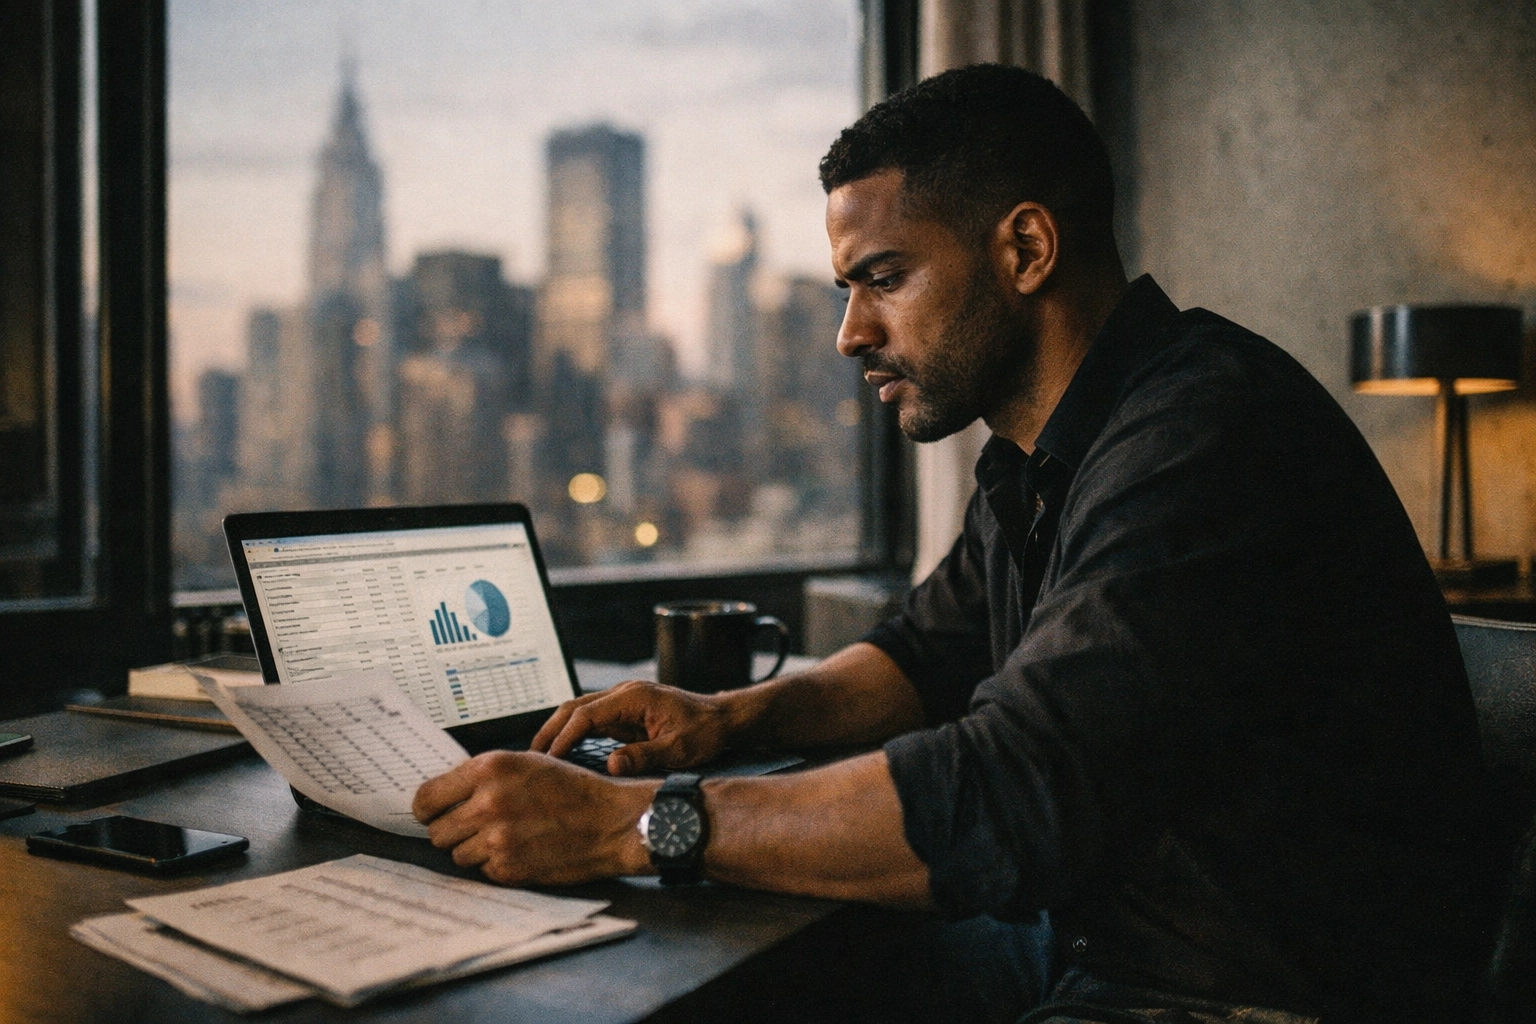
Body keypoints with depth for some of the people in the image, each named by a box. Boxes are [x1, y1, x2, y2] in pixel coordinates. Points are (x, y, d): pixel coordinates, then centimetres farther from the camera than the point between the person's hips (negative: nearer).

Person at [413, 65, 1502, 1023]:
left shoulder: (1207, 437, -25)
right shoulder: (1039, 454, 8)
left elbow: (1012, 795, -32)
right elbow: (932, 655, 20)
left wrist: (630, 823, -29)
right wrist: (738, 714, 1)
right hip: (1090, 936, 9)